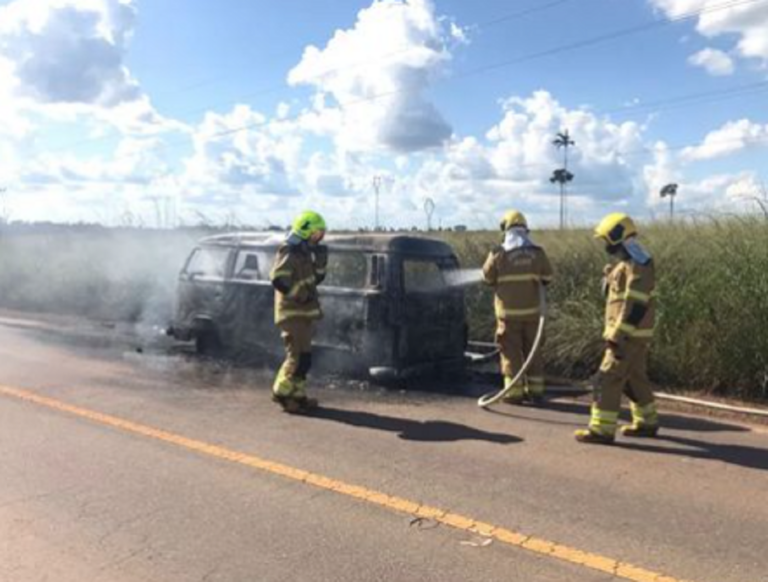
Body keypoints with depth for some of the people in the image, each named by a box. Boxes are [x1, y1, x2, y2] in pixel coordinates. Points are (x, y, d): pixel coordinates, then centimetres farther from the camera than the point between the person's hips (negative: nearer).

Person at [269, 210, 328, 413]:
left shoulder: (305, 253, 16)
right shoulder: (288, 253, -13)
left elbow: (315, 279, 20)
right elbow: (278, 280, -24)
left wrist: (321, 262, 6)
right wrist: (299, 294, -21)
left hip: (305, 312, 10)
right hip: (292, 313, -10)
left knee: (302, 356, 13)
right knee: (299, 356, -11)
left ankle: (297, 395, 21)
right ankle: (282, 392, 1)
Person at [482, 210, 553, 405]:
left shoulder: (498, 253, -8)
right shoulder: (537, 252, -1)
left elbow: (488, 277, 2)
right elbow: (547, 278, 8)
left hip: (508, 311, -2)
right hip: (532, 310, 3)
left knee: (511, 352, 4)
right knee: (533, 350, 13)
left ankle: (514, 392, 4)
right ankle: (535, 390, 17)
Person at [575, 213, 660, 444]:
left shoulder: (636, 267, -18)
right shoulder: (627, 264, 15)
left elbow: (635, 306, -24)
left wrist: (617, 336, -24)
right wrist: (615, 333, 21)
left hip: (629, 335, -10)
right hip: (630, 333, 10)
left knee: (608, 379, -8)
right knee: (635, 379, 18)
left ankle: (601, 429, -4)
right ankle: (647, 423, 29)